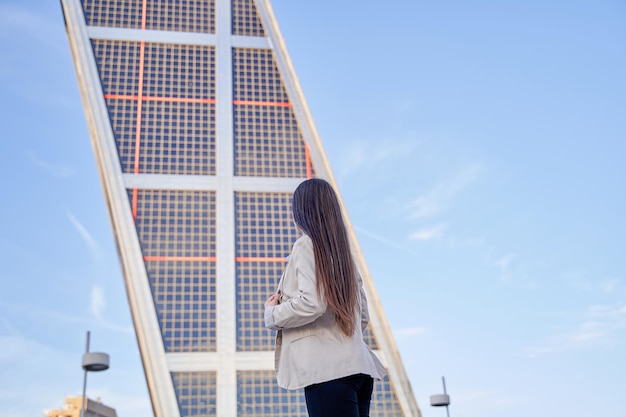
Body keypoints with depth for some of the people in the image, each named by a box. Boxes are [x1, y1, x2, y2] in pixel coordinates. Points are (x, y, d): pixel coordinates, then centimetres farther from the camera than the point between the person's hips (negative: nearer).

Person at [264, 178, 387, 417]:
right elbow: (363, 316, 20)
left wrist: (272, 314, -3)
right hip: (357, 368, 8)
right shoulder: (342, 251, 19)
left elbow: (311, 304, -18)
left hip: (327, 370, -8)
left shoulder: (306, 245, -5)